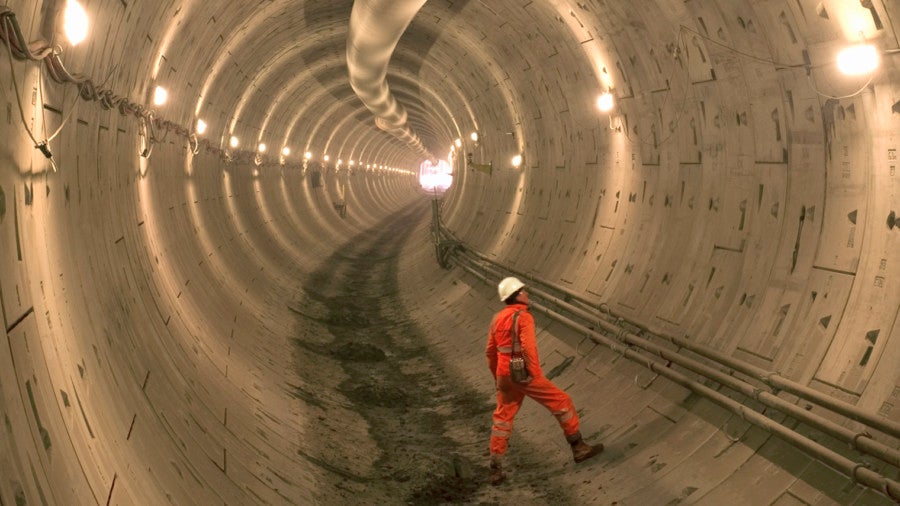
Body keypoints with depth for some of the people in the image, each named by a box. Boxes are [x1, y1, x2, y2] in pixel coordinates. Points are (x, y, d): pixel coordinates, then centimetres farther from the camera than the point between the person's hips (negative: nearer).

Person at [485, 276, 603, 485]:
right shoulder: (524, 317, -12)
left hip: (505, 376, 7)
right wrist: (537, 375, -17)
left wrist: (497, 377, 24)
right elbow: (528, 347, -24)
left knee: (502, 418, 13)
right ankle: (579, 447, 15)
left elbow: (491, 352, 16)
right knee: (561, 401, 7)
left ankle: (496, 470, 11)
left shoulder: (497, 318, 11)